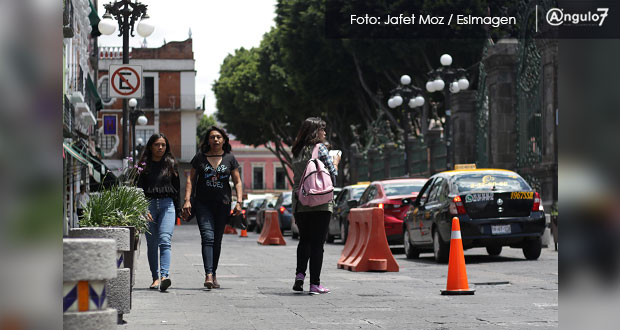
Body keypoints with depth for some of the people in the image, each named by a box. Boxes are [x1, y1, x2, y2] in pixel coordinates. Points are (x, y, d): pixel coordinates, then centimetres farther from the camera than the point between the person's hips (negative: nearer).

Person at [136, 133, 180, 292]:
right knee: (152, 244, 4)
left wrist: (176, 209, 9)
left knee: (165, 240, -16)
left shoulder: (171, 163, 10)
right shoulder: (143, 165, 5)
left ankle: (164, 276, -30)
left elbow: (177, 188, 13)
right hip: (149, 205, 1)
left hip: (167, 204, -1)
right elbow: (139, 189, 1)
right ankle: (155, 277, 13)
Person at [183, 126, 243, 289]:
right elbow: (191, 179, 7)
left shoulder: (229, 158, 7)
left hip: (223, 204, 1)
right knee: (207, 237, -15)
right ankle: (208, 275, -25)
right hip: (203, 203, -1)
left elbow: (237, 182, 9)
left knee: (217, 240, 7)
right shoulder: (200, 157, 5)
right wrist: (187, 200, -2)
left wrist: (239, 201, -2)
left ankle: (213, 274, 19)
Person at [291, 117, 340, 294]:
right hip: (319, 203, -5)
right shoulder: (319, 148, -7)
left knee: (304, 240, 18)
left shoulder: (297, 151, 11)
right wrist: (335, 162, 12)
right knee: (317, 243, 0)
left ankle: (300, 274, 1)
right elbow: (332, 175, -8)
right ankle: (315, 284, 0)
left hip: (299, 204, 5)